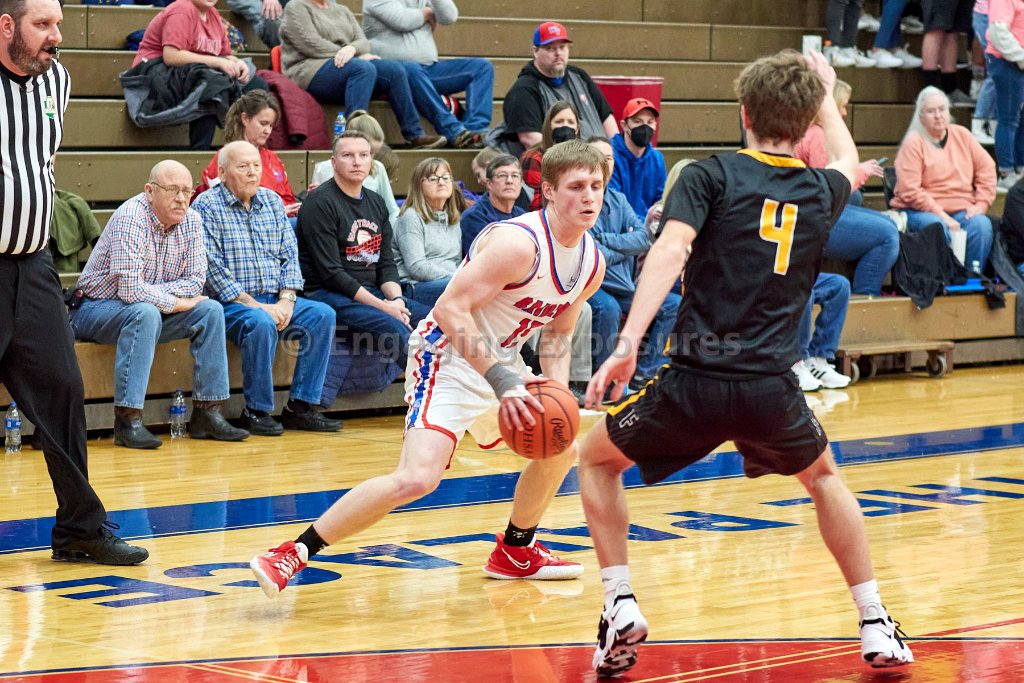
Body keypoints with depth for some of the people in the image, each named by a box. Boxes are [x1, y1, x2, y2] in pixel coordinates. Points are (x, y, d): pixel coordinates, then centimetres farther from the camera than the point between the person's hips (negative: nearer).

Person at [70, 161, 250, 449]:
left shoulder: (191, 221, -3)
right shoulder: (131, 218, -25)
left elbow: (196, 281, -4)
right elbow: (130, 289, -32)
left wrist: (155, 292, -18)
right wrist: (174, 302, -19)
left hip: (150, 309, 7)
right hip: (96, 309, -7)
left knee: (210, 310, -9)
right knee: (145, 312, -36)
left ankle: (206, 413, -8)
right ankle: (127, 420, -36)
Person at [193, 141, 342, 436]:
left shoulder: (272, 201, 14)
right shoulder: (207, 206, -5)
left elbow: (290, 256, 12)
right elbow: (212, 268, -14)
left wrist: (286, 300, -6)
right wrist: (255, 305, -19)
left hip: (274, 300, 6)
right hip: (230, 302, -6)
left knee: (323, 315, -16)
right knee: (261, 323, -36)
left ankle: (300, 406, -13)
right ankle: (257, 410, -22)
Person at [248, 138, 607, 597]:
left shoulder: (592, 262, 2)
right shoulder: (519, 243, -25)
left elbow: (557, 334, 16)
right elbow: (451, 308, -28)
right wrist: (501, 382, -31)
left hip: (500, 363, 9)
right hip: (448, 358, -9)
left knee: (561, 449, 18)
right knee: (418, 477, -25)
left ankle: (516, 552, 40)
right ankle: (292, 555, -19)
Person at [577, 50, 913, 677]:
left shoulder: (711, 176, 2)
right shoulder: (820, 193, 13)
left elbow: (671, 250, -15)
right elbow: (848, 164, 39)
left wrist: (628, 343, -21)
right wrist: (826, 95, 55)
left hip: (698, 379, -3)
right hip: (772, 387, 3)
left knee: (598, 459, 22)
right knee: (824, 477, 32)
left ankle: (621, 603, 7)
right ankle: (877, 626, 25)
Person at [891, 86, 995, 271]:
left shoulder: (962, 135, 12)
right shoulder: (913, 143, -4)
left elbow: (986, 168, 13)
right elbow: (910, 192, -12)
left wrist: (981, 204, -1)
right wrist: (941, 215, -18)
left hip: (962, 210, 4)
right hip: (921, 211, -4)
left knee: (982, 225, -26)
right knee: (939, 228, -36)